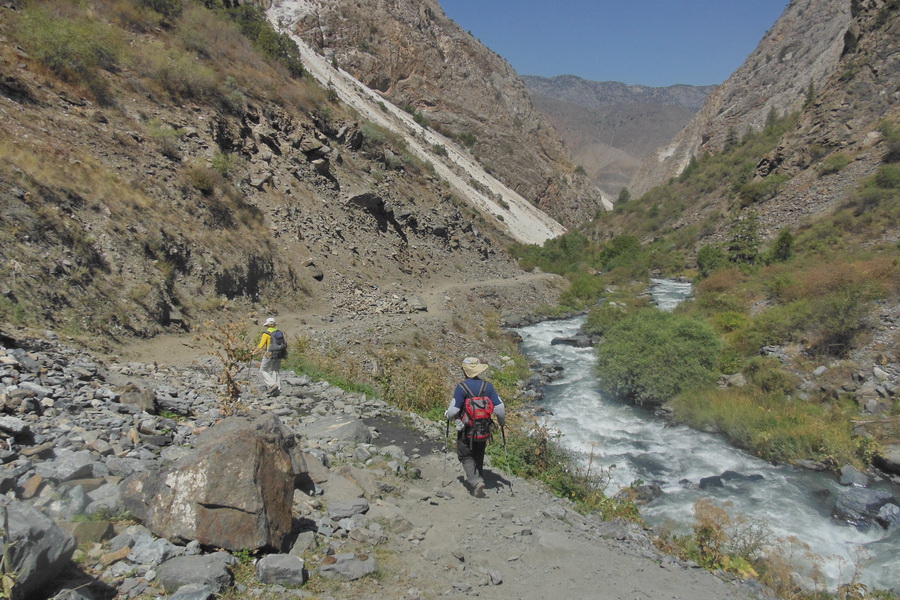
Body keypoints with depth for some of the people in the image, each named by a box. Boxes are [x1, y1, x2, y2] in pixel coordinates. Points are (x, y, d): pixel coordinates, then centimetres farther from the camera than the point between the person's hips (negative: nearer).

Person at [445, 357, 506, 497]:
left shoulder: (461, 387, -18)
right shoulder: (488, 386, -7)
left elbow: (453, 411, -17)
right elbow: (499, 408, -6)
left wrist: (447, 415, 7)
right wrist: (502, 421, 14)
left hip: (466, 429, -4)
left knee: (466, 456, 10)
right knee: (479, 455, 23)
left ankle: (476, 481, -8)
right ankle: (477, 479, 35)